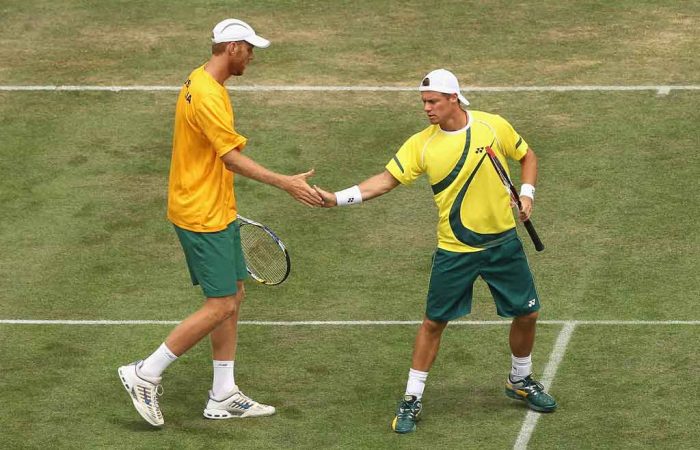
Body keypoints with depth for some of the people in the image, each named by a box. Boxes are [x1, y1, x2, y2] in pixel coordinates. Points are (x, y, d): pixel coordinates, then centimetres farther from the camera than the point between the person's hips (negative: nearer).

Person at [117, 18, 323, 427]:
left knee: (234, 297, 13)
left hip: (217, 213, 11)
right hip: (203, 218, -11)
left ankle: (223, 397, 19)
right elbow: (233, 158, -26)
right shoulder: (207, 95, -22)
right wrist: (287, 184, -28)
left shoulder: (204, 85, 11)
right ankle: (145, 375, 2)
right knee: (221, 307, -7)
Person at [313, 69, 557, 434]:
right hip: (454, 250, -1)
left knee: (527, 314, 7)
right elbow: (386, 180, -9)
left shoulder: (493, 126, -7)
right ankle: (412, 400, 12)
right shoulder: (421, 144, -8)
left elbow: (527, 156, 9)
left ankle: (520, 381, 33)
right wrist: (337, 198, -20)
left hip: (503, 242, 1)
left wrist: (526, 194, -7)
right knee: (434, 322, 0)